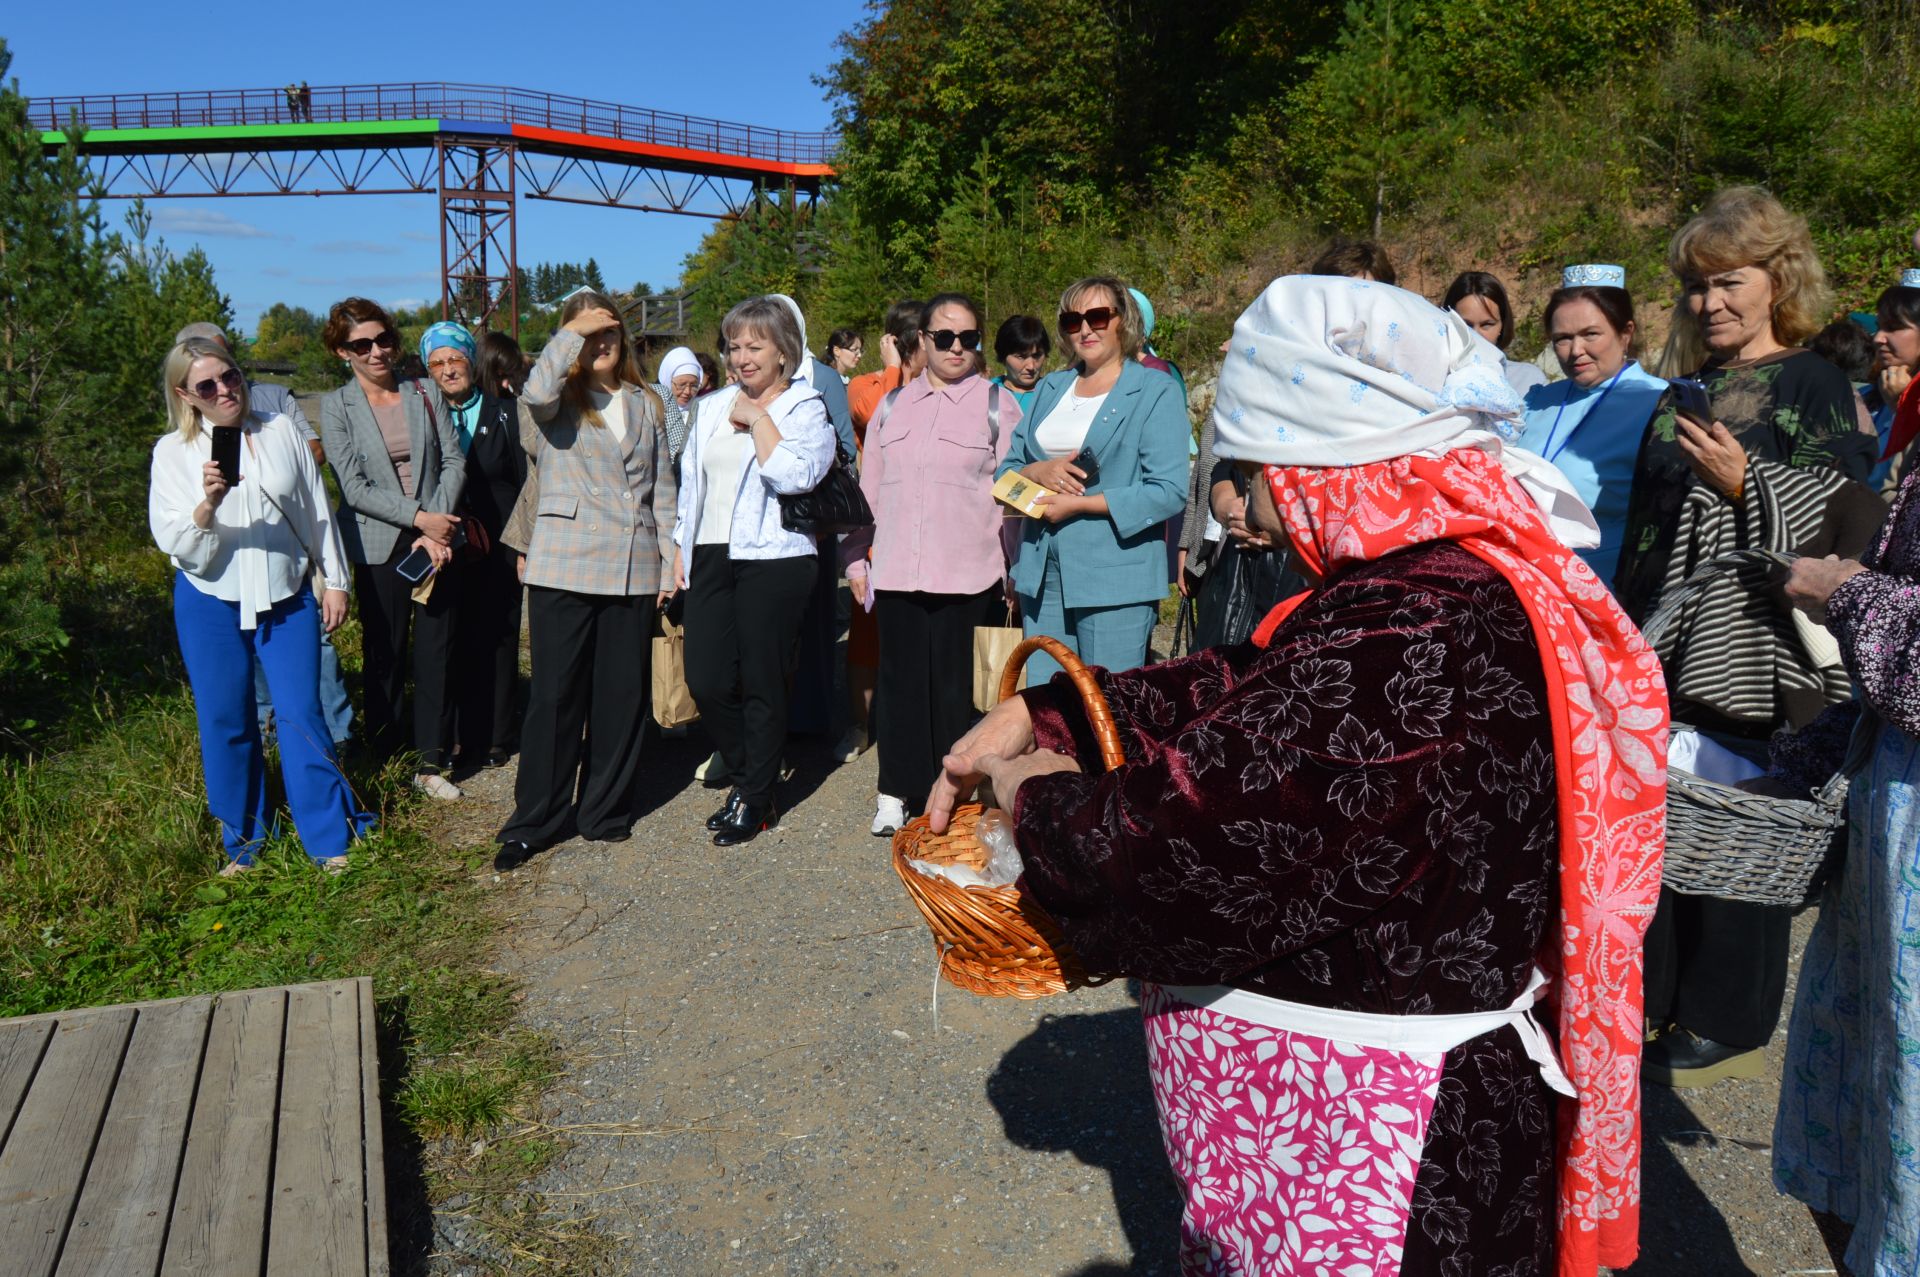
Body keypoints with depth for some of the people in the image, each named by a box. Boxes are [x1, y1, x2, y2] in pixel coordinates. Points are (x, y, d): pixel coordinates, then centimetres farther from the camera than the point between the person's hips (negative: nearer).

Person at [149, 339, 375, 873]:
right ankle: (243, 842, 23)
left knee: (302, 716, -1)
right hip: (210, 606, 0)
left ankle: (330, 837, 9)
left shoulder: (281, 431, 1)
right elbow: (174, 542, -10)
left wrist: (335, 580, 7)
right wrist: (208, 503, -28)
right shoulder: (173, 452, -3)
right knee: (226, 723, 8)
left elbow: (317, 510, 7)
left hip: (287, 599, 0)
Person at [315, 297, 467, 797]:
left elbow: (454, 462, 2)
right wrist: (418, 517, -14)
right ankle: (382, 763, 18)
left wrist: (439, 528, -10)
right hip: (378, 546, -2)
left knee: (437, 653, 3)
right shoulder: (336, 407, 1)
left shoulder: (426, 394, 7)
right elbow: (354, 487, -7)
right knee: (384, 658, 6)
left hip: (437, 541, 2)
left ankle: (432, 762, 13)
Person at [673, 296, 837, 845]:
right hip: (711, 557, 6)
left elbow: (793, 476, -18)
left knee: (761, 684, 1)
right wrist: (682, 546, 16)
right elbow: (690, 482, 23)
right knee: (706, 681, 1)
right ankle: (743, 773, 25)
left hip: (772, 560, -5)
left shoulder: (805, 409, -1)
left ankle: (755, 800, 16)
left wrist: (758, 417, -10)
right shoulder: (711, 408, 17)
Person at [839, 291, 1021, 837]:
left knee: (952, 685, 1)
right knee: (901, 680, 8)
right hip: (895, 569, 3)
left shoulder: (997, 403, 3)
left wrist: (1018, 570, -2)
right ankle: (896, 793, 19)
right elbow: (868, 489, 17)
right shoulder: (893, 404, 14)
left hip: (965, 574, -3)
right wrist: (855, 559, 13)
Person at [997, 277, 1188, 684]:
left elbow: (1168, 491, -13)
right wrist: (1037, 472, -7)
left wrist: (1080, 504, -16)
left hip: (1116, 577, -6)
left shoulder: (1157, 391, -2)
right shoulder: (1050, 388, 18)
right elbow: (1006, 470, 16)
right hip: (1042, 574, 6)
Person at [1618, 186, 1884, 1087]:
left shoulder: (1810, 382, -1)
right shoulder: (1684, 392, 16)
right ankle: (1657, 998, 22)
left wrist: (1745, 482, -22)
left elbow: (1848, 512, -9)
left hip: (1750, 648, -6)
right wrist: (1626, 624, 18)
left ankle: (1727, 1024, 13)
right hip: (1668, 643, 6)